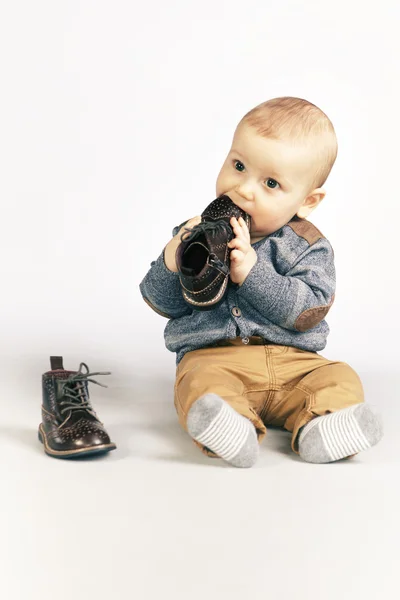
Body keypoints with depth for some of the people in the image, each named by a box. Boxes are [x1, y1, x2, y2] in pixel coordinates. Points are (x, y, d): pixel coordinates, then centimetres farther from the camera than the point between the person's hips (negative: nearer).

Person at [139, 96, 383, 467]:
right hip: (213, 356, -1)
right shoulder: (198, 233, 7)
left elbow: (309, 310, -14)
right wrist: (171, 262, -16)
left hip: (291, 361, 1)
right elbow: (163, 303, 6)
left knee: (340, 380, -21)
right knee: (201, 382, -32)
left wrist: (252, 272, -23)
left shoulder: (307, 247, 2)